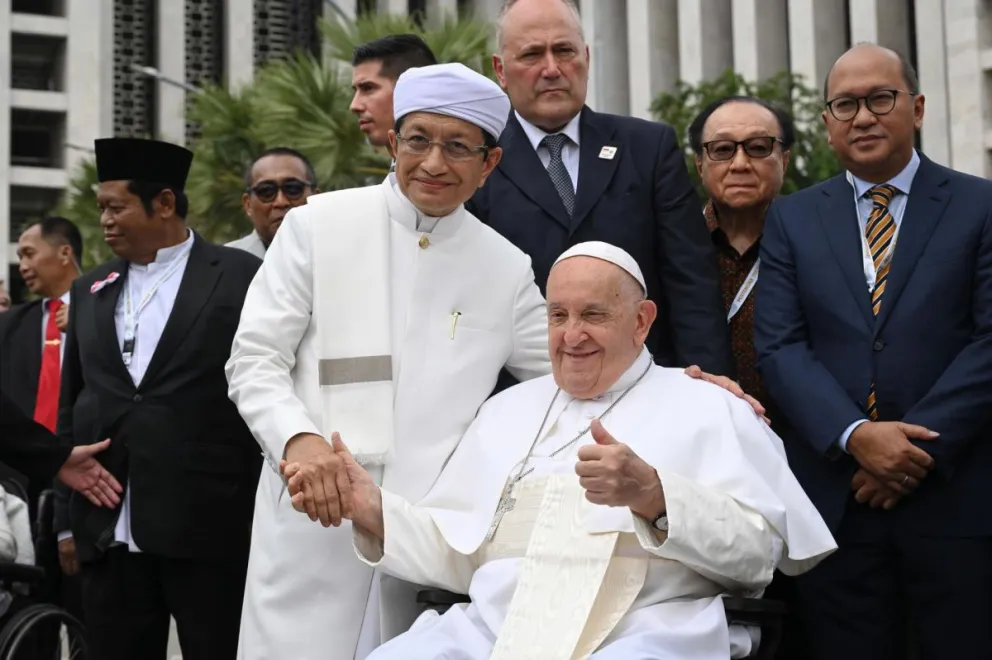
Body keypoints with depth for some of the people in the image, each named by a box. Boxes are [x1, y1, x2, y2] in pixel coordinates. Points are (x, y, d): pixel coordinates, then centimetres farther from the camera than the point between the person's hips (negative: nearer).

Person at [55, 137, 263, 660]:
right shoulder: (89, 291, 14)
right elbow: (70, 405, 19)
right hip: (108, 534, 5)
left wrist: (263, 513, -4)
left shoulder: (240, 277, -1)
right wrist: (70, 519, 11)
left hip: (209, 529, -4)